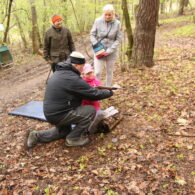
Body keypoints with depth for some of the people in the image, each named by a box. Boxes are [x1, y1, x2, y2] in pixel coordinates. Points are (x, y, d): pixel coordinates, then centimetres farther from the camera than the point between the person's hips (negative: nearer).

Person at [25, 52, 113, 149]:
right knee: (91, 111, -9)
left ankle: (36, 135, 19)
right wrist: (109, 92, 1)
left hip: (50, 113, 10)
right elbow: (94, 94, -15)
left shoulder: (59, 72, 7)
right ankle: (73, 138, 2)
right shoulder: (73, 79, -22)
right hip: (58, 115, -10)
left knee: (65, 131, 33)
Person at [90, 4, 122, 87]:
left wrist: (109, 50, -13)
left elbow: (118, 39, -4)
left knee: (109, 72, 12)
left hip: (111, 52, 1)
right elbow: (92, 34, 1)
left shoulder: (117, 23, -6)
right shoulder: (98, 21, -7)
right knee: (97, 72, -6)